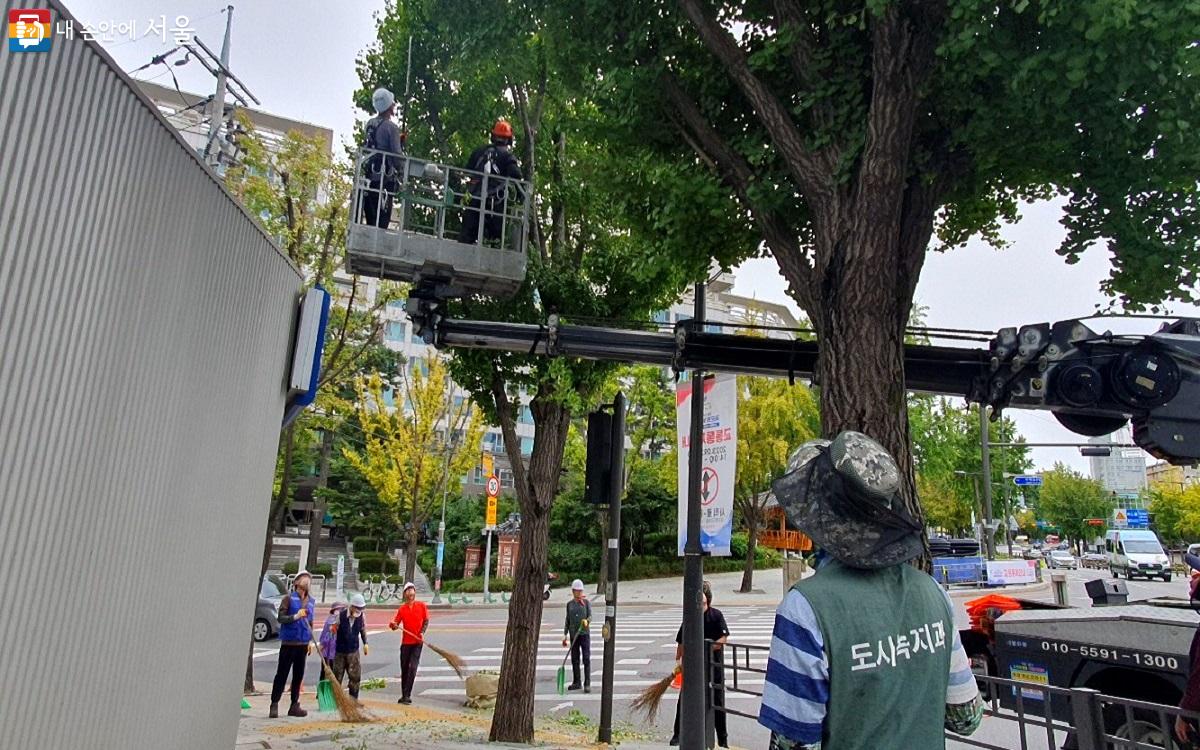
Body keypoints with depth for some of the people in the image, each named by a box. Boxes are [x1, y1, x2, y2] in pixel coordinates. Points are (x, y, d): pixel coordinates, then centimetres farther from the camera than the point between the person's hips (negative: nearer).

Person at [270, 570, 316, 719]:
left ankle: (294, 706, 16)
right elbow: (280, 617, -10)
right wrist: (295, 616, -25)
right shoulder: (289, 598, -4)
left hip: (303, 644, 5)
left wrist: (310, 641, 13)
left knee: (298, 676, 9)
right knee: (282, 674, -1)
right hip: (288, 642, -5)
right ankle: (274, 705, 6)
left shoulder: (310, 601, 12)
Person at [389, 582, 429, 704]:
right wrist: (393, 625, -20)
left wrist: (422, 632, -11)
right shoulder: (402, 608, 4)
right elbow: (395, 624, 4)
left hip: (417, 642, -2)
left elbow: (426, 621, 4)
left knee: (413, 668, -10)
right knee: (404, 669, 9)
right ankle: (404, 694, 20)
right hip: (405, 642, 2)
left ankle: (407, 695, -7)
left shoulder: (421, 606, 1)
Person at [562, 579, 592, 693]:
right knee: (575, 659, 8)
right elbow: (568, 620, 12)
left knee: (586, 659, -6)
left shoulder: (586, 602, 1)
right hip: (573, 634, 3)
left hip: (585, 633, -3)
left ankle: (587, 684, -3)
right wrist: (565, 635, 8)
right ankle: (576, 682, 20)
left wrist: (587, 621, -25)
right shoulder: (569, 604, 8)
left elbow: (590, 616, -2)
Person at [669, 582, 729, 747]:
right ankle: (678, 734, 19)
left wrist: (709, 647, -24)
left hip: (714, 662, -2)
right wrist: (678, 661, 5)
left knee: (717, 700, 7)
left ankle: (723, 738, 21)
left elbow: (724, 638, -11)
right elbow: (681, 642, 7)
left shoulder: (716, 615, -6)